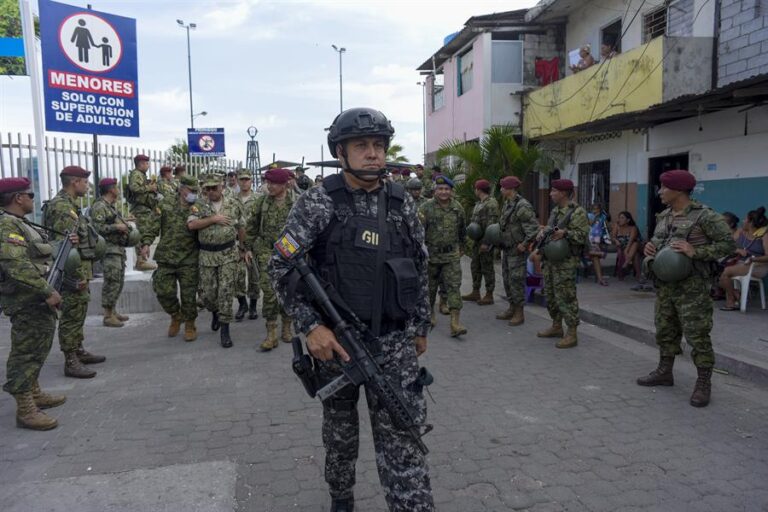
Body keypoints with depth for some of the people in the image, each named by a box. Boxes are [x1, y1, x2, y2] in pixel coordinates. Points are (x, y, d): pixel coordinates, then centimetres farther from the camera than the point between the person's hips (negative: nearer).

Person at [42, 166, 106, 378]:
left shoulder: (69, 204, 14)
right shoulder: (62, 207, -19)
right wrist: (76, 276, -23)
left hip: (81, 269, 10)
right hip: (73, 271, -10)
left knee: (78, 313, 18)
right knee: (72, 316, -4)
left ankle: (78, 351, 29)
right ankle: (71, 362, 2)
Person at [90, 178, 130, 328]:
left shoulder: (111, 207, 18)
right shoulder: (99, 206, -12)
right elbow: (96, 228, -23)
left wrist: (124, 224, 12)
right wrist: (116, 227, -20)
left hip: (119, 249, 10)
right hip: (109, 249, -10)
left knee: (118, 282, 14)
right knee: (112, 282, -8)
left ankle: (113, 311, 24)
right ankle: (108, 316, -3)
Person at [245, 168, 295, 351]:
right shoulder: (261, 202, 0)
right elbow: (251, 227, 9)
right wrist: (249, 248, 9)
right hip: (266, 252, 0)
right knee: (269, 291, -5)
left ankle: (287, 327, 26)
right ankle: (271, 333, 1)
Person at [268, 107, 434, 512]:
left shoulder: (402, 203, 3)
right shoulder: (318, 202, -8)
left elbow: (419, 267, 12)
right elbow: (280, 267, -10)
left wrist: (421, 325, 14)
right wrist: (311, 325, -19)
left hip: (395, 341, 2)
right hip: (335, 338, -1)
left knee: (402, 437, -2)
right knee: (340, 431, 18)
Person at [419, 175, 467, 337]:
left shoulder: (458, 208, 4)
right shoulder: (426, 207, -8)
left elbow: (462, 230, 18)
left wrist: (461, 247, 24)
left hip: (452, 255, 2)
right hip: (430, 254, -2)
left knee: (454, 286, -7)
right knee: (430, 286, 13)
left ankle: (455, 323, -11)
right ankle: (430, 313, 37)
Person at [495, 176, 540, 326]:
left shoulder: (523, 206, -19)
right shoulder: (507, 204, 10)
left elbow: (533, 227, -22)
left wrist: (525, 243, -21)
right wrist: (500, 238, 12)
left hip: (517, 250, -9)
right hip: (506, 249, 10)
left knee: (516, 281, -5)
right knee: (507, 279, 15)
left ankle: (519, 313, 5)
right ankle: (512, 308, 28)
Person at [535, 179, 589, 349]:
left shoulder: (577, 212, -11)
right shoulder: (555, 210, 15)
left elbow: (582, 235, -16)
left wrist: (565, 233, -28)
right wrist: (543, 232, 2)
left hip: (565, 262, -9)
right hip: (550, 260, 9)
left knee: (566, 297, -6)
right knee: (550, 295, 16)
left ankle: (571, 334, 2)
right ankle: (556, 327, 31)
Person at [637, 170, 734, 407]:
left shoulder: (704, 216, -12)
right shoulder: (663, 216, 11)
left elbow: (727, 243, -13)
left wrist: (696, 252, -22)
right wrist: (650, 247, -1)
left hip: (691, 287, -7)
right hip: (664, 284, 7)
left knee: (697, 335, -2)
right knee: (665, 331, 17)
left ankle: (704, 383, 10)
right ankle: (664, 372, 32)